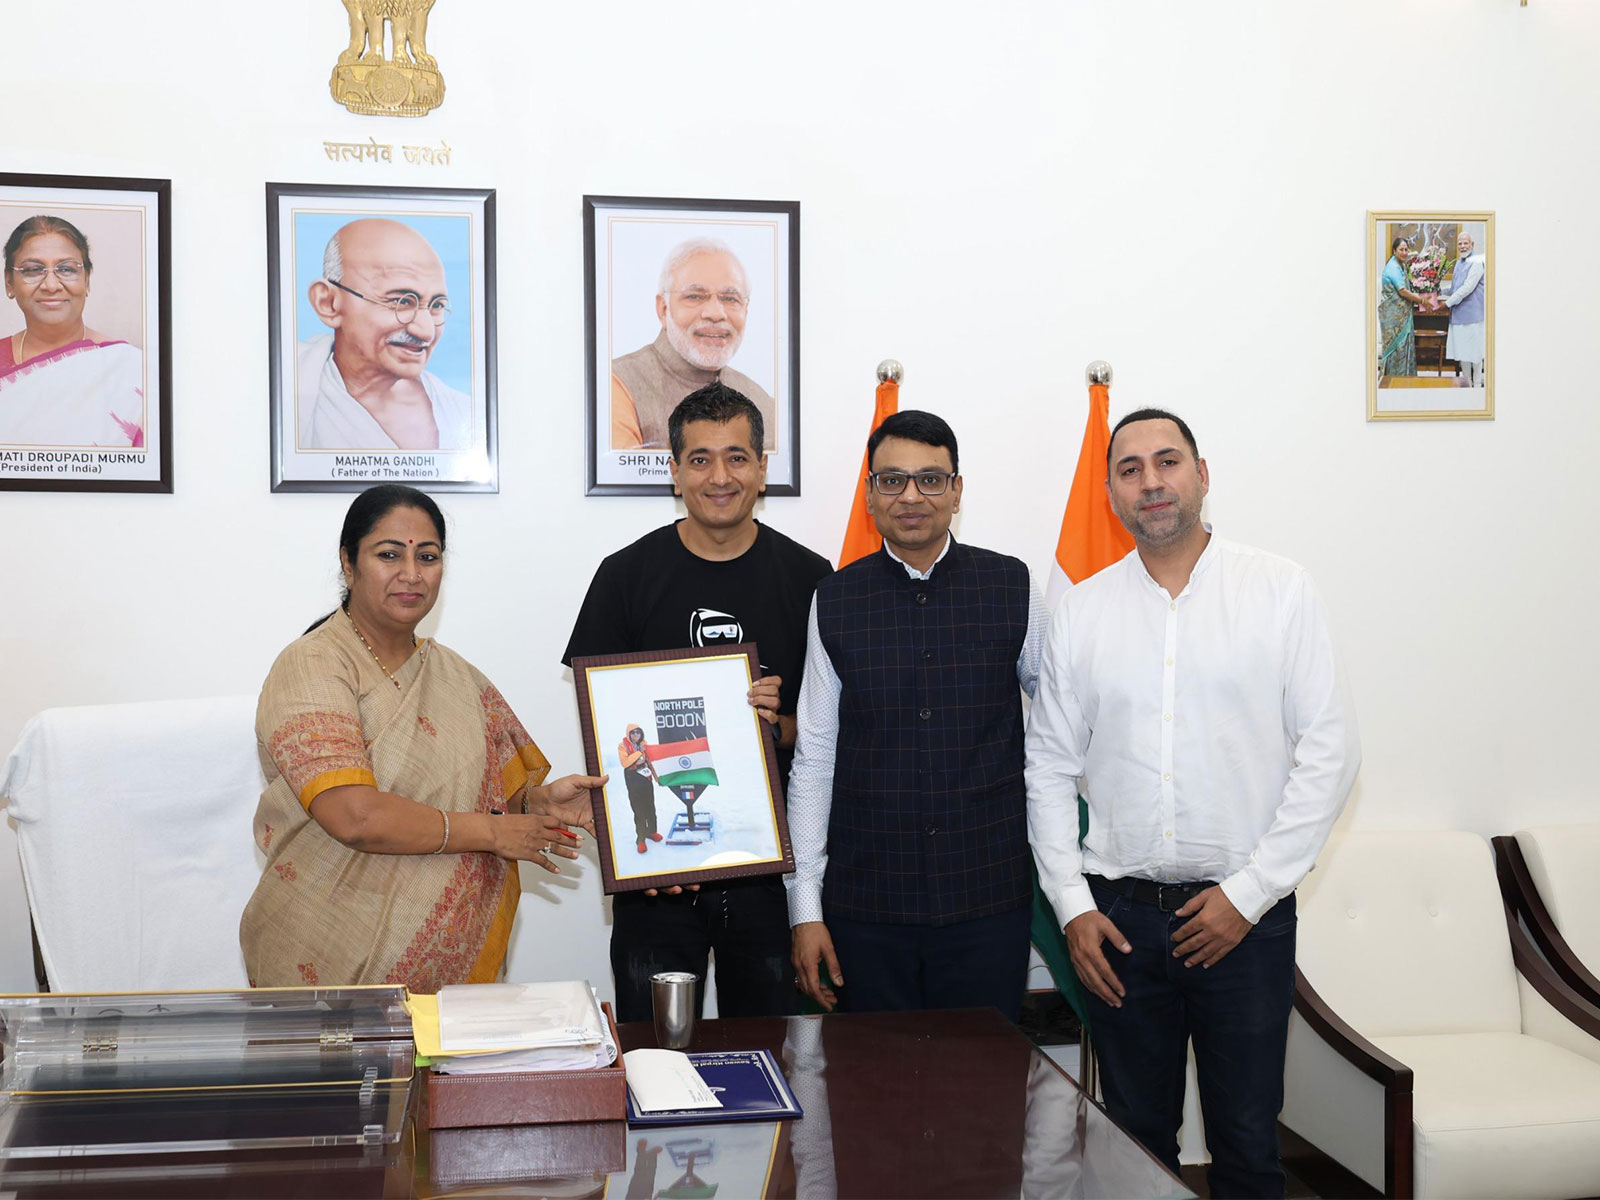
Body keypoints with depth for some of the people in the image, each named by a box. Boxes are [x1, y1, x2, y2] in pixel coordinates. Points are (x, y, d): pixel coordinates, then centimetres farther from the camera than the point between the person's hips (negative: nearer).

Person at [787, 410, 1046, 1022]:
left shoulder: (1011, 587, 2)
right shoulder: (834, 601, 3)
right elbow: (813, 759, 4)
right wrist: (806, 907, 0)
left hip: (989, 898, 0)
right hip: (866, 904, 0)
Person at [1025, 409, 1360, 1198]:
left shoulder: (1279, 591, 0)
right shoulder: (1081, 609, 6)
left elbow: (1328, 749, -4)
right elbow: (1049, 768, 8)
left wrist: (1250, 893, -9)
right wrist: (1072, 905, 0)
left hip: (1246, 912, -2)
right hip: (1117, 915, 2)